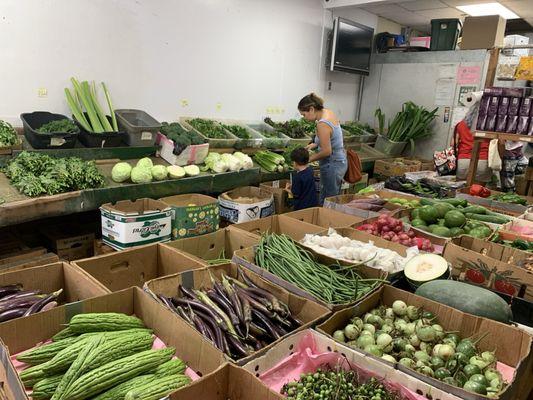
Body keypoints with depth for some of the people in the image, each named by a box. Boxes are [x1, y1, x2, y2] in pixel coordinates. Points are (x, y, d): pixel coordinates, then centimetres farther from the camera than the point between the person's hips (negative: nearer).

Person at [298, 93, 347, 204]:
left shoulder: (322, 124, -25)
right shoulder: (329, 112, 3)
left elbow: (327, 151, -24)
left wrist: (309, 159, -10)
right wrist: (315, 144, 9)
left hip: (332, 165, -10)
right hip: (340, 161, 10)